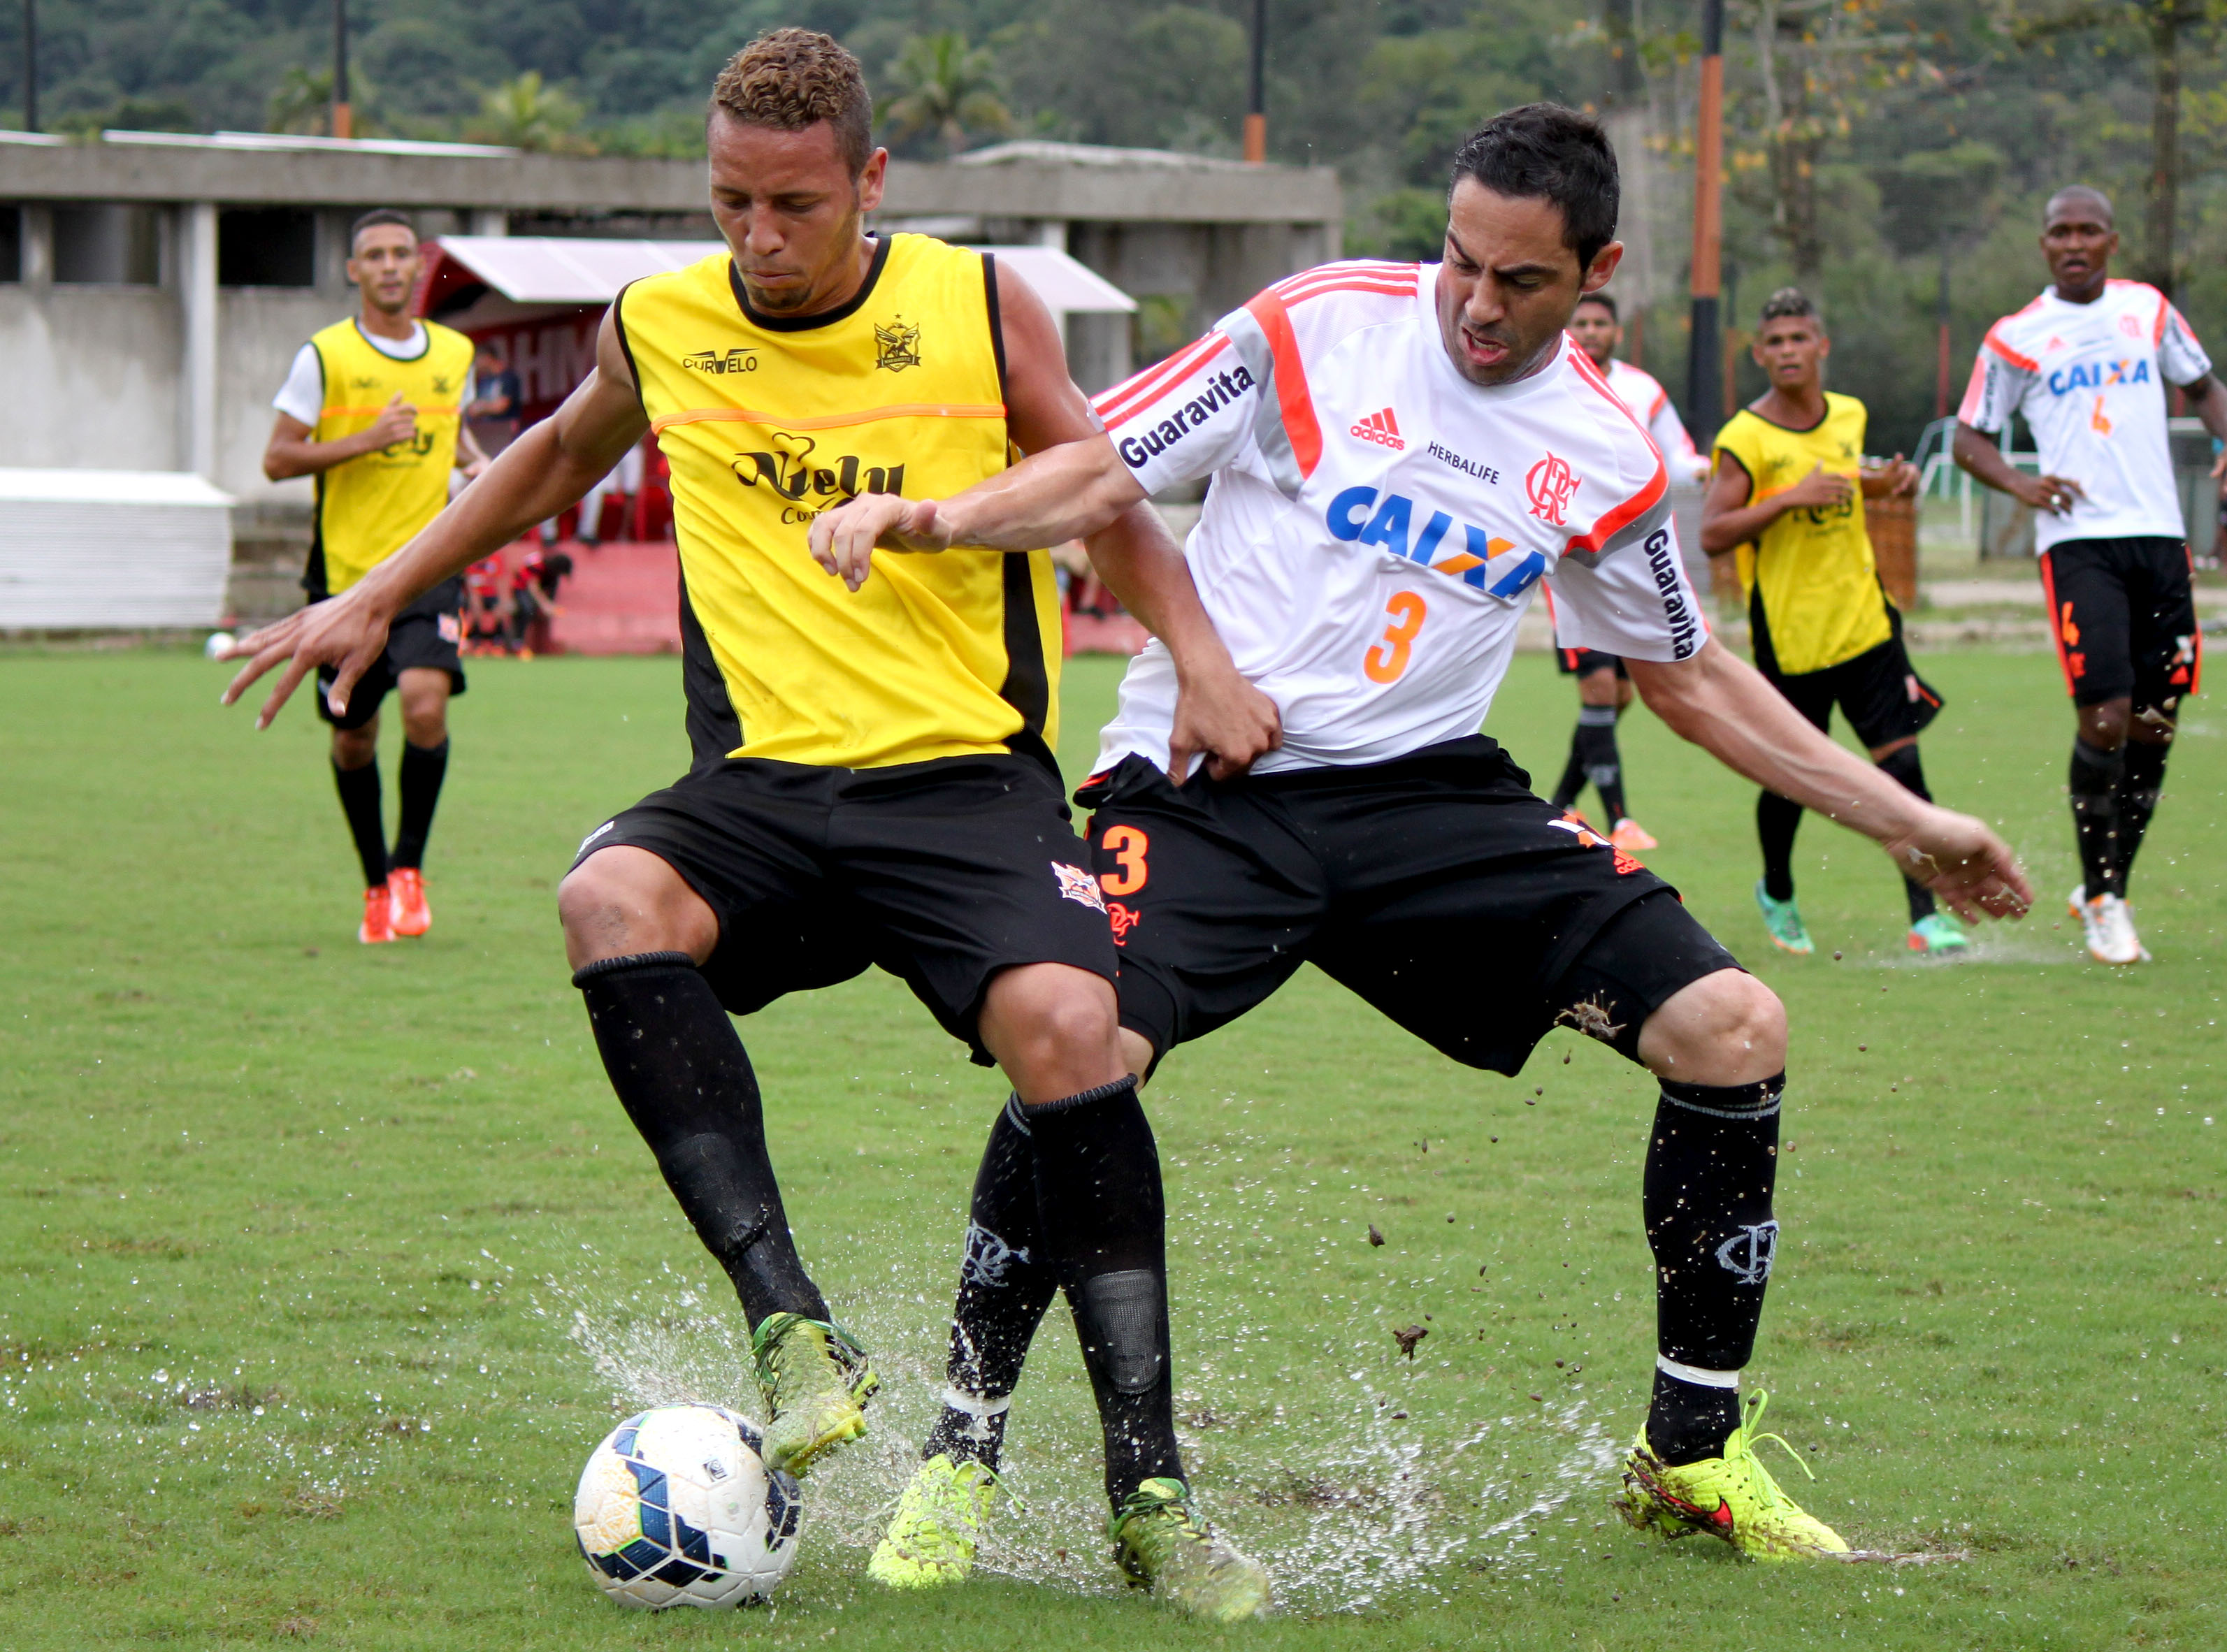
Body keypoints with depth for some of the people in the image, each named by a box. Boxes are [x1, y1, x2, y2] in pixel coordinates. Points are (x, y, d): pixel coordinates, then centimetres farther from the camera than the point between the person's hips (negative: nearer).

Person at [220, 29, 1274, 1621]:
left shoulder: (982, 310, 1)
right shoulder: (658, 328, 7)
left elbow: (1105, 493, 11)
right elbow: (557, 458, 28)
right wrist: (375, 598, 26)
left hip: (967, 774, -2)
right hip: (764, 781, 2)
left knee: (1067, 1027, -30)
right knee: (612, 899, -33)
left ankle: (1149, 1490, -20)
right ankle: (792, 1323, -34)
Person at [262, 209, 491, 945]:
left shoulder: (455, 353, 8)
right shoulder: (325, 356, -4)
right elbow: (277, 459, -5)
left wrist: (478, 460, 6)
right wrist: (366, 441, -16)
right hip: (346, 570, -1)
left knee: (425, 704, -21)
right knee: (353, 738, 7)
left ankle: (410, 866, -3)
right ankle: (377, 884, 27)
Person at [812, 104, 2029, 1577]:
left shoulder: (1608, 458, 5)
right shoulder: (1317, 332, -5)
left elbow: (1690, 676, 19)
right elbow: (1101, 475, -4)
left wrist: (1906, 821, 18)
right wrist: (934, 520, -23)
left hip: (1426, 789, 3)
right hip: (1204, 783, -3)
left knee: (1733, 1027, -10)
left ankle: (1693, 1452, 7)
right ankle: (961, 1459, -8)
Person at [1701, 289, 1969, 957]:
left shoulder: (1849, 416, 6)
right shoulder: (1745, 438, -11)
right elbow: (1713, 534, -17)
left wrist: (1891, 480, 8)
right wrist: (1790, 499, -24)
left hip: (1864, 622, 4)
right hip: (1789, 636, -4)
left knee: (1901, 763, -7)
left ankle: (1926, 915, -6)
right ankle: (1777, 894, 36)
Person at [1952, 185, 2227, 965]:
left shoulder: (2149, 309, 11)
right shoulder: (2015, 338, 3)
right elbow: (1970, 438, 9)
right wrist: (2019, 483, -11)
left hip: (2158, 534, 4)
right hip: (2078, 541, -4)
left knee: (2154, 727, 4)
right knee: (2105, 719, -14)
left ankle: (2108, 888, 21)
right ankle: (2102, 901, 1)